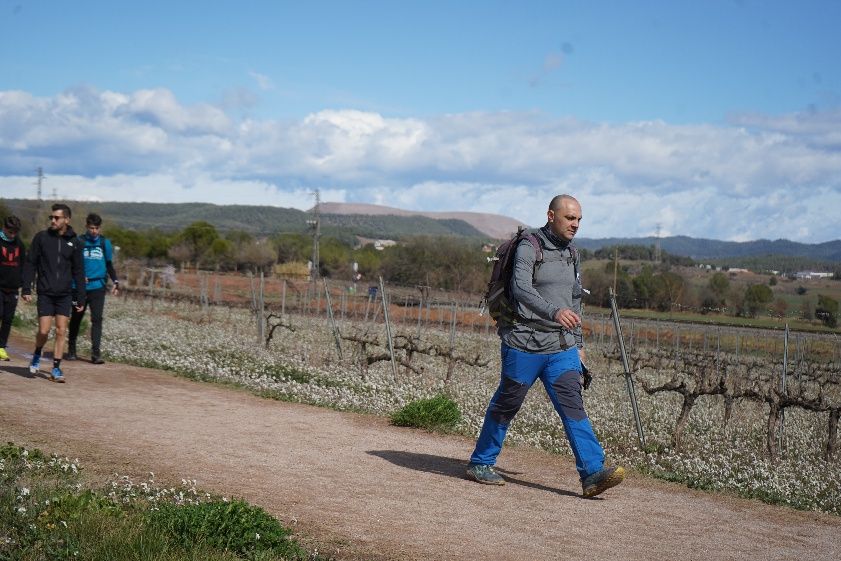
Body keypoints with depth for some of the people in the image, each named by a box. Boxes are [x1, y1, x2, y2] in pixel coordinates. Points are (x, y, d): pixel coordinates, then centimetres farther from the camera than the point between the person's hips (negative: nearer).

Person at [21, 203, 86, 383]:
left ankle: (56, 368, 7)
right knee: (44, 331, -5)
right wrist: (26, 289, -5)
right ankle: (37, 356, 24)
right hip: (45, 293, -1)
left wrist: (81, 298, 4)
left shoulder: (74, 243, 3)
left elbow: (78, 272, 7)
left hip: (65, 295, 1)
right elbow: (30, 264, 2)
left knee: (61, 331, -2)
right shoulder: (41, 237, 0)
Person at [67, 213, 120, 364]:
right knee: (76, 318, 11)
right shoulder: (79, 242, 2)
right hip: (80, 287, 0)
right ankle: (71, 350, 25)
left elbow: (109, 264, 16)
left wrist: (115, 281, 3)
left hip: (98, 287, 0)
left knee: (97, 319, -11)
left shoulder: (105, 243, 7)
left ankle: (96, 353, -14)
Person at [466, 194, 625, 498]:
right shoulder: (529, 247, -9)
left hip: (561, 347, 6)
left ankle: (592, 473, -14)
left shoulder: (571, 254, 15)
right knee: (506, 405, 6)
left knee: (572, 404, -7)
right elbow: (521, 288, -26)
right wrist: (554, 312, -41)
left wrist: (578, 343, 24)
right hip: (524, 344, -5)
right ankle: (480, 463, 22)